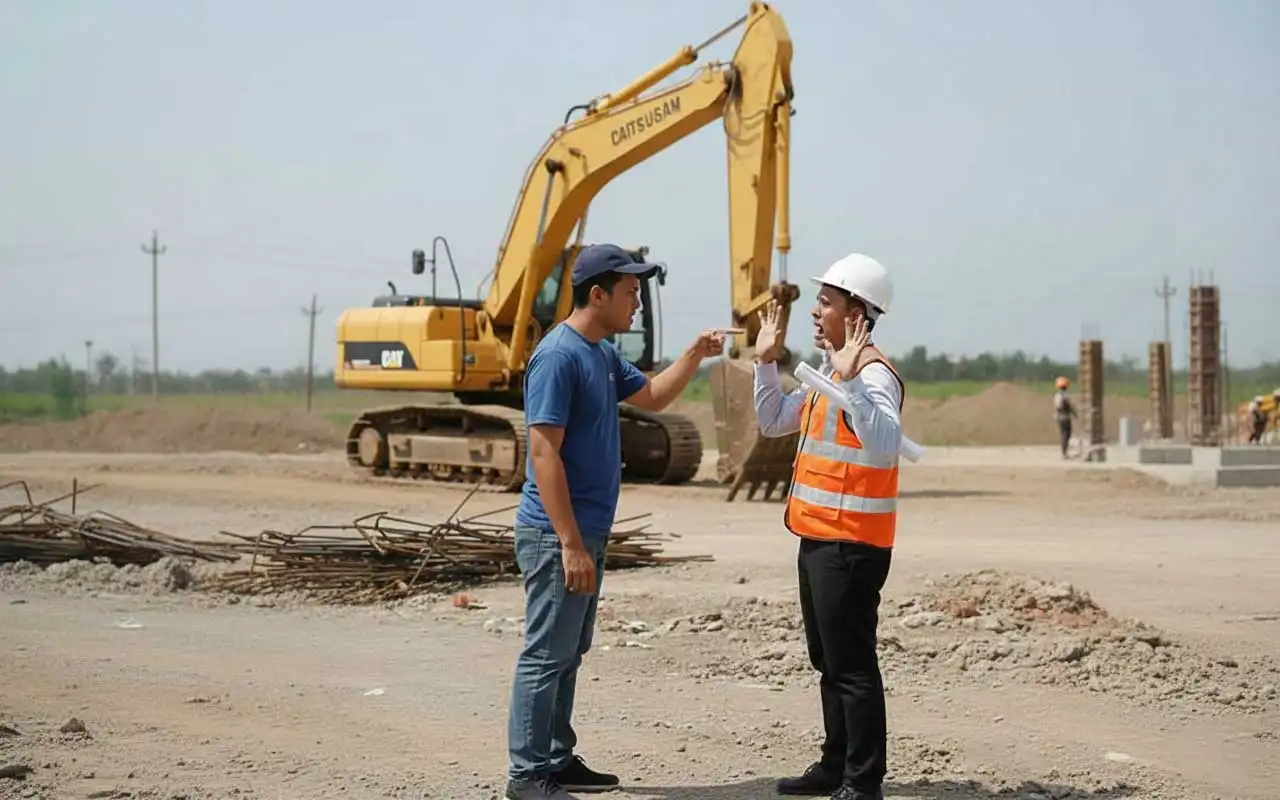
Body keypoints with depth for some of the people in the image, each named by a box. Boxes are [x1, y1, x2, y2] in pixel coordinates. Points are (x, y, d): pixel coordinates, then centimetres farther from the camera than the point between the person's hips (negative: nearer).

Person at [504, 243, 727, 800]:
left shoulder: (603, 354, 11)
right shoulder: (558, 356, -18)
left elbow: (653, 397, 28)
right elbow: (544, 454, -22)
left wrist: (695, 355, 12)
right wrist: (570, 544, -24)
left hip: (587, 531, 10)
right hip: (557, 535, -10)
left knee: (568, 653, 15)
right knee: (546, 655, -4)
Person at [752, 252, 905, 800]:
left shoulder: (873, 373, -16)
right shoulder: (828, 373, 16)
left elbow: (885, 445, -32)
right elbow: (773, 422, 25)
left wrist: (851, 378, -38)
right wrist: (766, 361, 15)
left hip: (850, 544, -10)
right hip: (819, 539, 10)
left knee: (851, 664, -7)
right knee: (828, 660, 17)